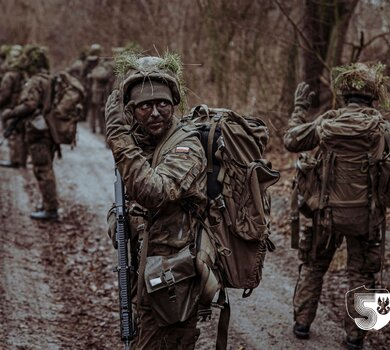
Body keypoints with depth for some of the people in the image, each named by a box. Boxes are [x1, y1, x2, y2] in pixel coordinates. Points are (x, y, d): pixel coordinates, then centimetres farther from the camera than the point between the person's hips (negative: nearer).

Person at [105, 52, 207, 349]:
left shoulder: (186, 147, -19)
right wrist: (118, 214, -4)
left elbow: (152, 192, -36)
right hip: (149, 265, 9)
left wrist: (120, 135, -35)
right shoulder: (142, 143, 7)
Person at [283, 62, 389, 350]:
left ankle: (302, 323, 24)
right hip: (365, 214, -1)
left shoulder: (326, 124, -9)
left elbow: (291, 141, 6)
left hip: (328, 210, 1)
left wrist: (300, 108, 16)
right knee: (361, 274, 13)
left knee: (313, 267, 20)